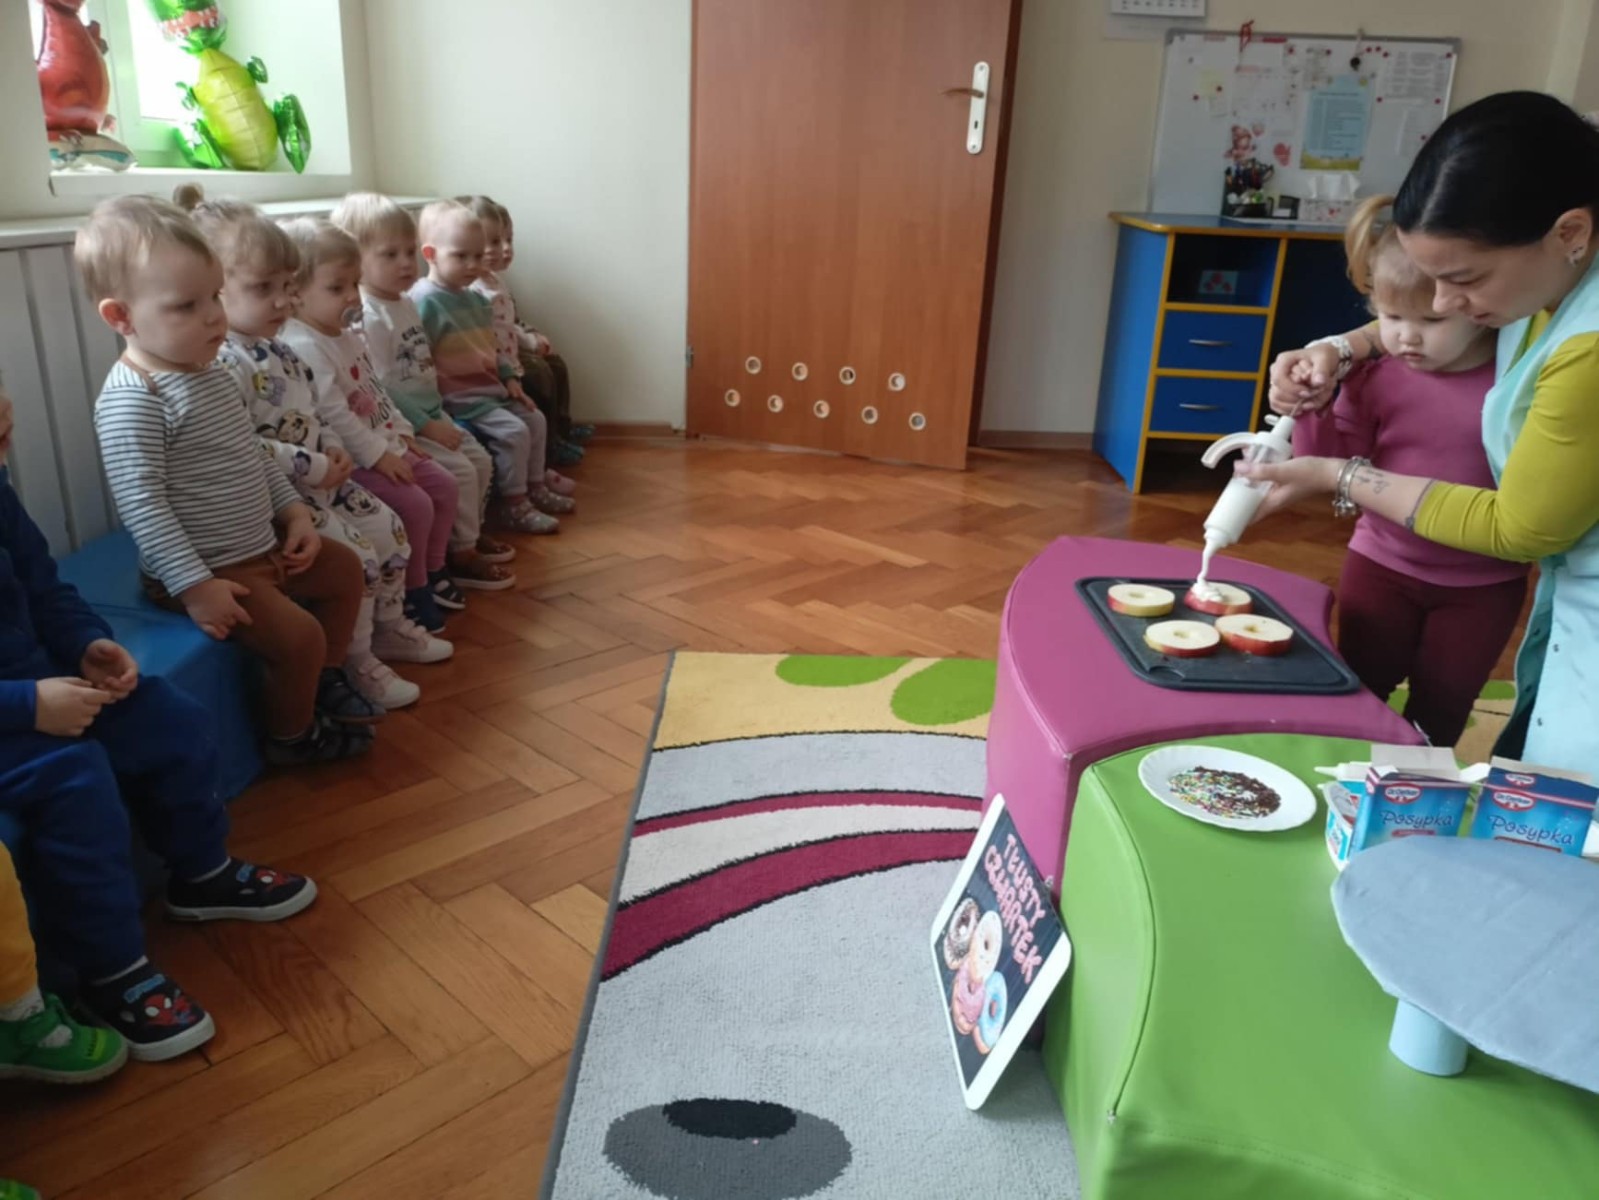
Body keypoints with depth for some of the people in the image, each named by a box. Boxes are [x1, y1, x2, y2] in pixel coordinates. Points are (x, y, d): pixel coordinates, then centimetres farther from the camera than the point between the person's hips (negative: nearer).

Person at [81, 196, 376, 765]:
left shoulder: (214, 372, 5)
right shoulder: (131, 400, -24)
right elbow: (140, 503, -27)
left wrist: (293, 509, 8)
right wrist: (194, 585, -29)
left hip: (262, 544, 10)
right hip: (206, 569, -10)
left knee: (345, 569, 20)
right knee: (299, 636, -18)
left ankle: (327, 680, 34)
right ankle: (293, 734, 10)